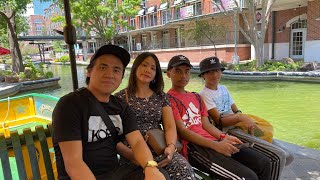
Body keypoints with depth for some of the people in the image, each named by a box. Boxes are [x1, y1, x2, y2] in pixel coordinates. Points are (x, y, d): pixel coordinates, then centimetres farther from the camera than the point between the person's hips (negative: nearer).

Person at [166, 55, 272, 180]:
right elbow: (182, 131, -11)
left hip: (213, 141, 8)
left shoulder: (196, 97, 22)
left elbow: (206, 124, 16)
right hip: (194, 147, -7)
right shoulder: (169, 99, -2)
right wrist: (216, 145, -17)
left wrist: (223, 137, -4)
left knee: (263, 163, -2)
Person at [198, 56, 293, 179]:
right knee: (279, 155, -15)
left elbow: (236, 111, 13)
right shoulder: (204, 95, -8)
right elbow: (219, 121, -14)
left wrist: (246, 120, -8)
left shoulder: (223, 88, 16)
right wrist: (239, 117, -28)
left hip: (240, 127, 8)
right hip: (229, 131, -8)